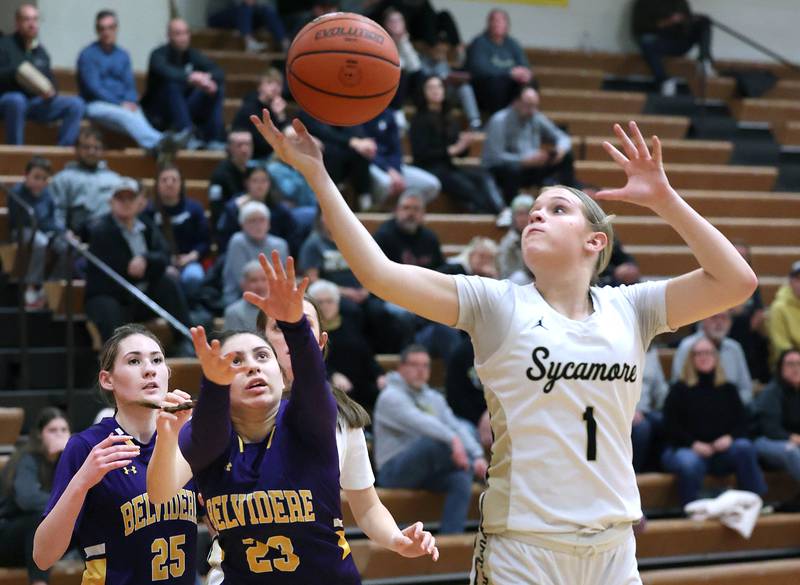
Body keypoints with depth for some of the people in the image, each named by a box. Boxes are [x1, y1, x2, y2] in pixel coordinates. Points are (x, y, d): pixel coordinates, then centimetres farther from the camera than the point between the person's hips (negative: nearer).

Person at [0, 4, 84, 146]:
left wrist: (50, 92, -5)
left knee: (76, 104, -13)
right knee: (17, 100, -41)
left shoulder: (40, 49, 15)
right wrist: (15, 74, -29)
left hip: (37, 102, 5)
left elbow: (49, 80, 18)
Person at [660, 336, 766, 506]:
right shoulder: (679, 390, 9)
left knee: (744, 447, -28)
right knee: (690, 463, -38)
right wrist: (694, 444, -14)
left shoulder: (728, 390, 19)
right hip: (685, 449, -3)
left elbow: (742, 421, 11)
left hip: (721, 448, 3)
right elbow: (670, 426, 0)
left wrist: (730, 437, -12)